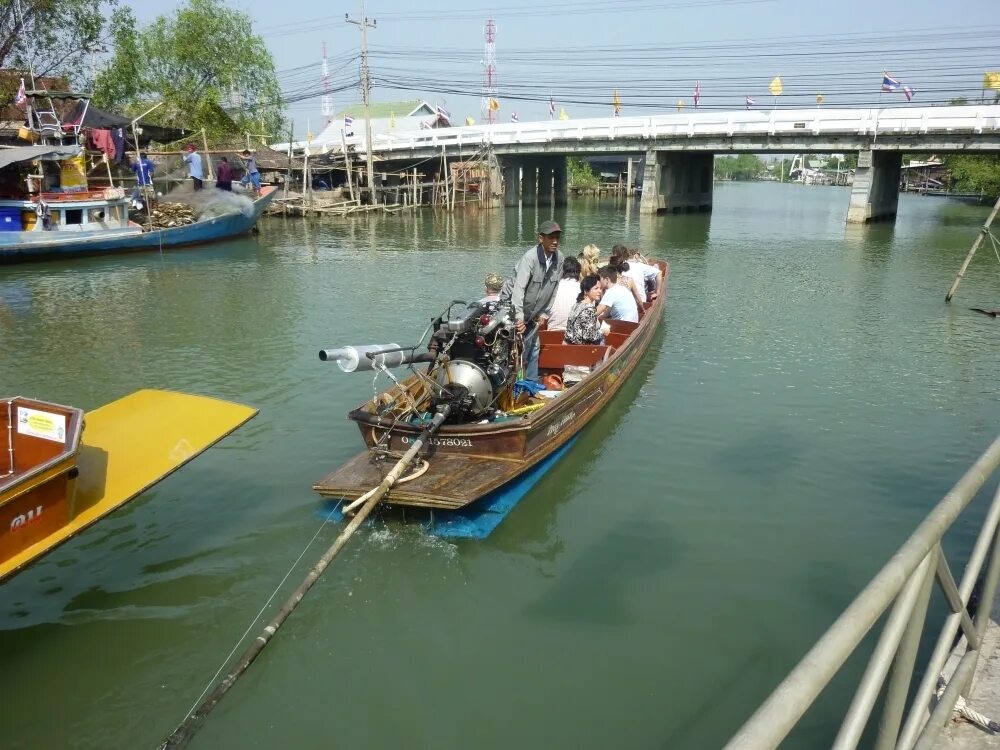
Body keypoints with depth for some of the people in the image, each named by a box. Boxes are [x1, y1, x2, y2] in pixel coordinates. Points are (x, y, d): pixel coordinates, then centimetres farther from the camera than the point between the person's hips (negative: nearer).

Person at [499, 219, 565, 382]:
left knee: (533, 347, 14)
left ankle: (532, 382, 25)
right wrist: (519, 318, -43)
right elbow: (518, 288, -35)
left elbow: (553, 288, 4)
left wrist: (544, 312, 5)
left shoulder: (559, 258, -6)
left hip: (533, 312, 7)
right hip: (513, 307, -7)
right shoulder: (530, 258, -26)